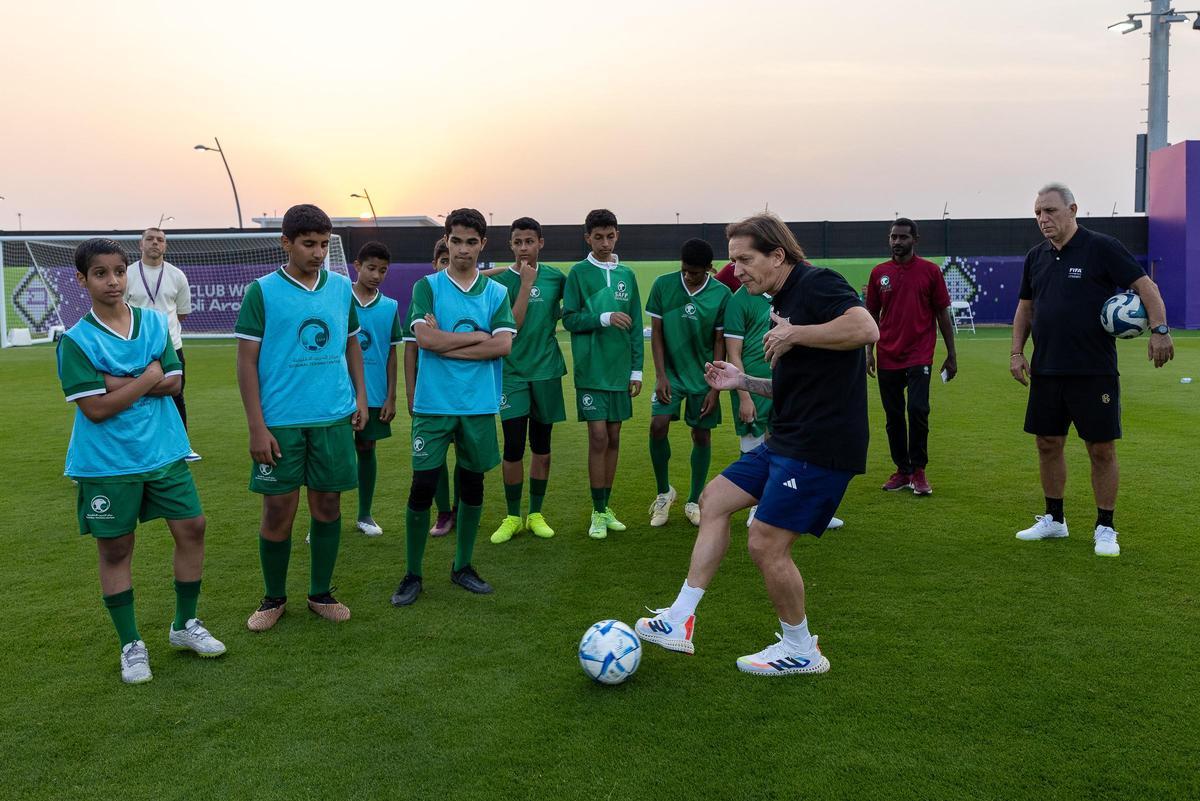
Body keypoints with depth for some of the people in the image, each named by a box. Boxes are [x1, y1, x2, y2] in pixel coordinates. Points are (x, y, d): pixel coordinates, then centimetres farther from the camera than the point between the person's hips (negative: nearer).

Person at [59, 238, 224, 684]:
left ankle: (185, 625, 24)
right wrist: (146, 378, -12)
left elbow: (173, 383, -5)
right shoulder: (76, 340, -10)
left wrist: (117, 382, -15)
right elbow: (96, 408, -16)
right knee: (115, 549, 6)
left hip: (164, 451, 4)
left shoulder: (155, 323, 2)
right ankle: (131, 645, 21)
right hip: (107, 463, -3)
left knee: (192, 528, 5)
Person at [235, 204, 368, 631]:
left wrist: (361, 395, 9)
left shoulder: (342, 287, 6)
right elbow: (246, 361, -6)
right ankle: (274, 598, 23)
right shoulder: (262, 291, -5)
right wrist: (256, 427, -10)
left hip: (335, 418, 3)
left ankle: (321, 592, 25)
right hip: (280, 423, -3)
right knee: (278, 511, 3)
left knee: (327, 504, 9)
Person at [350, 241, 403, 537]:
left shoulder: (390, 307, 2)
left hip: (374, 396, 2)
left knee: (367, 450, 11)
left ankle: (365, 515, 24)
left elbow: (391, 354, 6)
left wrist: (391, 397, 3)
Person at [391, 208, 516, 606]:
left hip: (479, 406, 3)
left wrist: (447, 344, -10)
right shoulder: (426, 287, 0)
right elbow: (425, 338, -14)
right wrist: (480, 336, -10)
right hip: (433, 405, -2)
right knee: (423, 486, -3)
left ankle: (463, 566, 25)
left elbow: (504, 345, -8)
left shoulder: (496, 293, 6)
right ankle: (413, 574, 11)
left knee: (472, 484, 10)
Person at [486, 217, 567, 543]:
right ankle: (512, 517, 12)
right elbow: (512, 325, -15)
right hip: (513, 373, -2)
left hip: (546, 370, 2)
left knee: (541, 446, 9)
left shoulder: (555, 277, 3)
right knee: (513, 447, -3)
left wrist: (557, 317, 2)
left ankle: (536, 514, 21)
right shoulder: (501, 282, -4)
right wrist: (526, 282, -16)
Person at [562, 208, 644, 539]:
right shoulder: (578, 273, -2)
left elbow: (636, 326, 10)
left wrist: (636, 369, 7)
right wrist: (604, 318, -18)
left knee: (613, 438, 9)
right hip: (591, 371, -4)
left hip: (620, 370, 4)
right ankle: (598, 513, 6)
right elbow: (569, 319, -5)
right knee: (598, 438, -5)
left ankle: (605, 506, 21)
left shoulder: (627, 274, 9)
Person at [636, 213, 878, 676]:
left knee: (767, 545, -6)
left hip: (820, 447, -11)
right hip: (786, 442, 11)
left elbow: (866, 328, -30)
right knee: (714, 499, 12)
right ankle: (680, 621, 18)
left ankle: (801, 652, 17)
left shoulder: (816, 285, -11)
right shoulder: (783, 303, 18)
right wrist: (743, 382, 14)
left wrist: (795, 334, -23)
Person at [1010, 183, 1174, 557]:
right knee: (1048, 444, 10)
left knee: (1101, 449, 0)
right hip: (1046, 371, 5)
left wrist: (1159, 329, -21)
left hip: (1094, 372, -5)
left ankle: (1105, 529, 13)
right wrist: (1017, 352, 9)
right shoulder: (1036, 257, 10)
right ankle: (1054, 519, 25)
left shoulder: (1101, 248, -6)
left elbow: (1145, 286, -8)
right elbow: (1025, 307, 18)